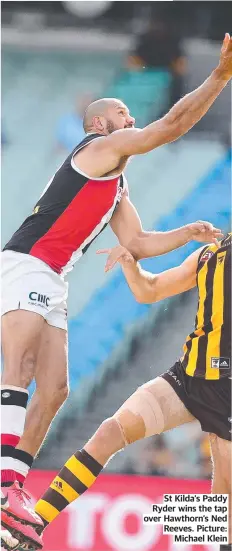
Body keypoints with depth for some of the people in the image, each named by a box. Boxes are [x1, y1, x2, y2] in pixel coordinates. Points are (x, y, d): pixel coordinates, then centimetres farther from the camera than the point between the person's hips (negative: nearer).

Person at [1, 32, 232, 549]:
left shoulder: (117, 191, 26)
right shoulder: (100, 147, -1)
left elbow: (138, 244, 31)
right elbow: (172, 124, -10)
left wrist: (188, 233, 23)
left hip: (51, 283, 11)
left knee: (54, 390, 4)